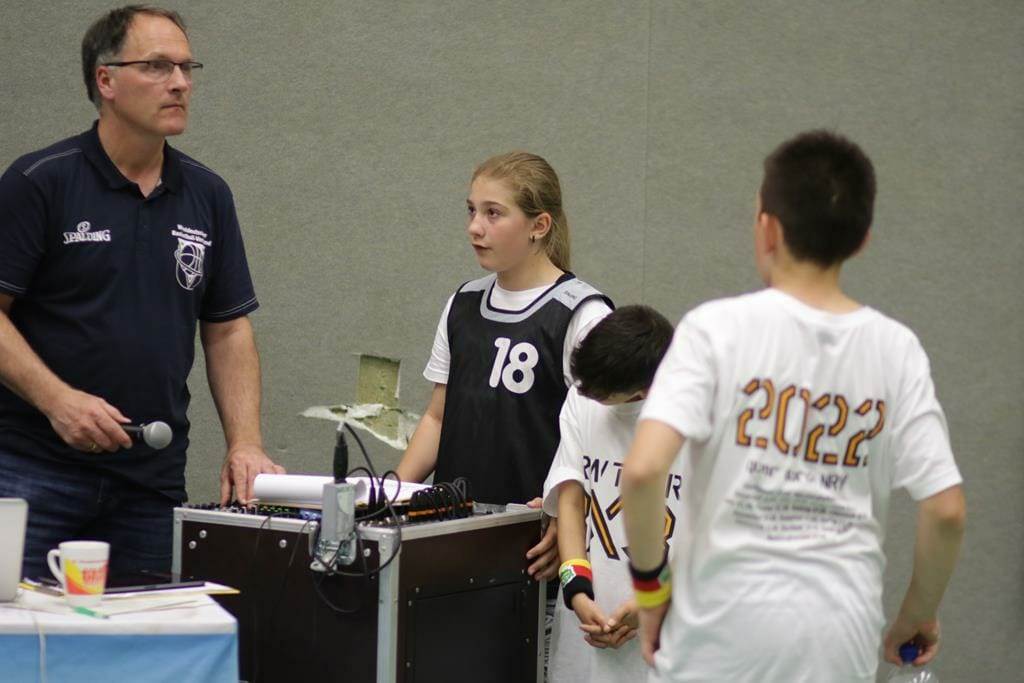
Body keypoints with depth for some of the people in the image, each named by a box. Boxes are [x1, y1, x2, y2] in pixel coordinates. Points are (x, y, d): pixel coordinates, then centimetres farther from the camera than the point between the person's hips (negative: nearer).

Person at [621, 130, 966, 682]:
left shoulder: (718, 329, -8)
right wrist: (919, 614, 14)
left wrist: (649, 582, -4)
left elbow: (643, 470, -19)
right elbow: (946, 511, -2)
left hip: (723, 636, -2)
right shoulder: (895, 350, 1)